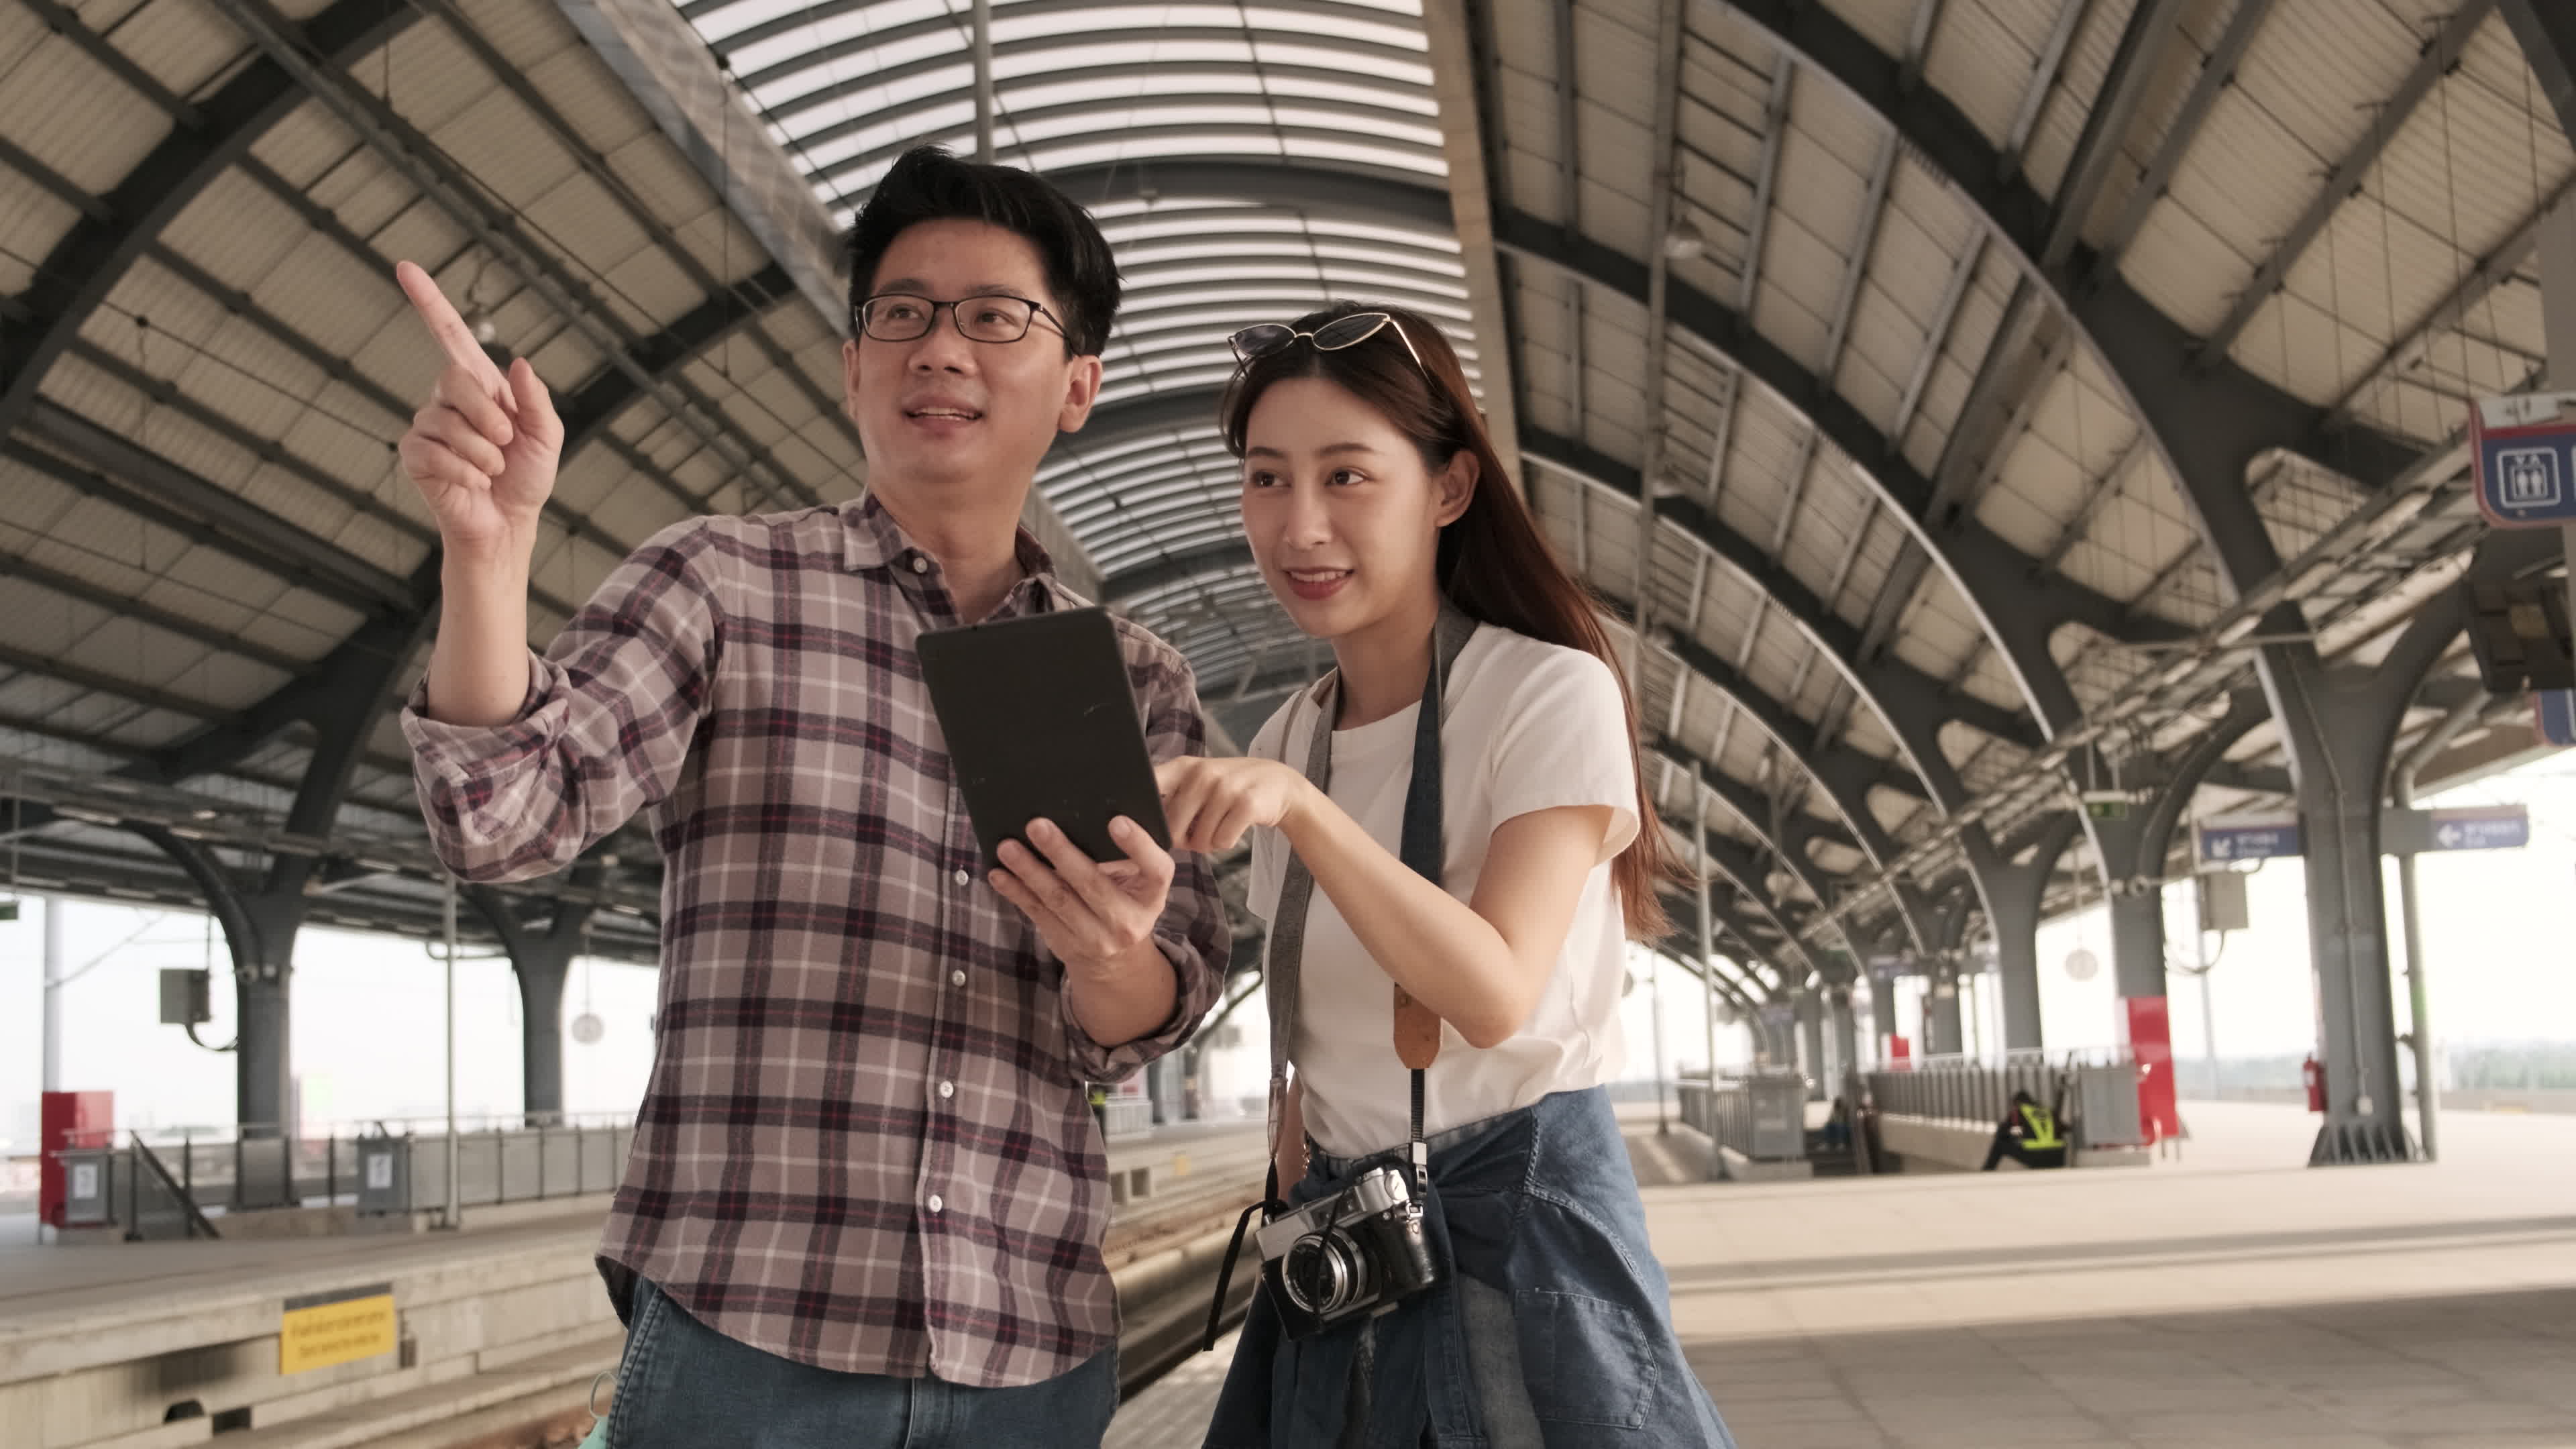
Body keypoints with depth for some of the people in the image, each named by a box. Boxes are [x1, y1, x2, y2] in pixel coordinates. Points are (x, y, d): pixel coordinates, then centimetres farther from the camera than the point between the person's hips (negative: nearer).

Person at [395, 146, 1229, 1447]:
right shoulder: (719, 585, 3)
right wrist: (488, 546, -25)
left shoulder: (1138, 684, 10)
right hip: (743, 1342, -2)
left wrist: (1108, 956, -19)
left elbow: (1143, 1027, 5)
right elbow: (502, 819, -9)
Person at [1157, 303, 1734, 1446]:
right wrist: (1295, 1137, 1)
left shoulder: (1554, 696, -10)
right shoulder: (1279, 745, 8)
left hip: (1524, 1214, -5)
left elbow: (1497, 995, -22)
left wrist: (1298, 804, -29)